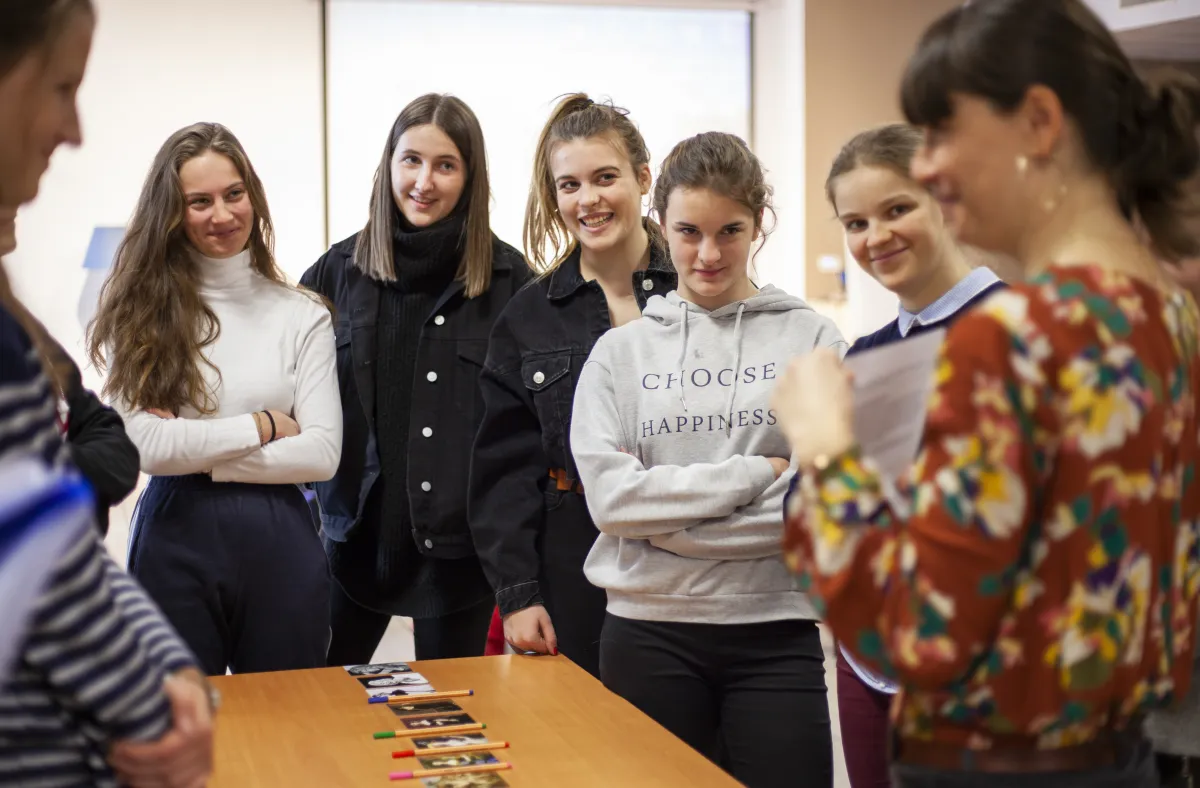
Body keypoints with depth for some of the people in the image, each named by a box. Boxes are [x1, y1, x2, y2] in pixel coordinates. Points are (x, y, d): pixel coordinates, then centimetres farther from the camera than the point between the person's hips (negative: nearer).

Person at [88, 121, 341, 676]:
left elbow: (323, 453, -6)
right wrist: (260, 425, -6)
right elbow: (140, 442, -10)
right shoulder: (140, 309, 1)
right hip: (174, 541, -1)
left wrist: (196, 454, -11)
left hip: (279, 545, 1)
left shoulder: (302, 314, 2)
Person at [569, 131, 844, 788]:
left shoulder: (812, 339, 2)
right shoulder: (621, 350, 6)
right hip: (649, 634, 1)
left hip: (776, 634, -1)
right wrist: (756, 474, -11)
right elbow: (608, 495, -7)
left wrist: (662, 508, -10)